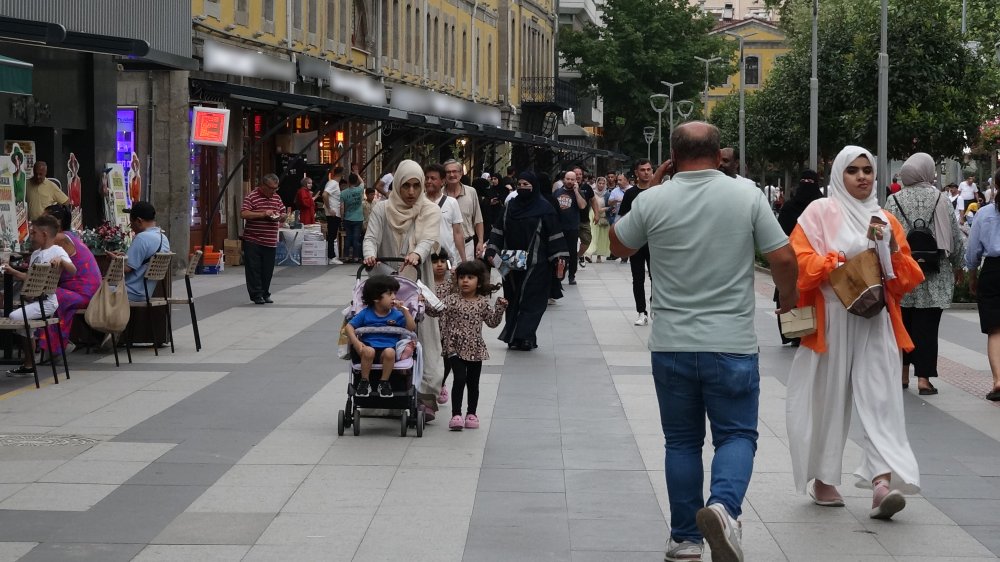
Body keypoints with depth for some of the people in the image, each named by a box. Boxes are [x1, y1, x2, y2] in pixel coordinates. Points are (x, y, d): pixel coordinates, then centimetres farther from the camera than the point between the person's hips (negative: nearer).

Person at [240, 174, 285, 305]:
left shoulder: (277, 198, 13)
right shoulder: (252, 197, -6)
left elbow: (284, 215, 22)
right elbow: (243, 214, -16)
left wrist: (281, 217, -3)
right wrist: (263, 214, -21)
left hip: (270, 242, 5)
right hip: (253, 241, -5)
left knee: (268, 270, 8)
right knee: (253, 269, -5)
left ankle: (265, 294, 18)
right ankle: (257, 295, 0)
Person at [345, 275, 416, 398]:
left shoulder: (396, 314, 8)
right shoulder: (365, 313, 6)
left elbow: (412, 328, 0)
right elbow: (350, 326, 3)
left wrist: (404, 310, -8)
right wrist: (356, 342, -13)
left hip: (388, 348, 1)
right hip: (369, 346, 0)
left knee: (389, 352, -34)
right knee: (368, 351, -35)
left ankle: (384, 383, -13)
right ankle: (364, 382, -14)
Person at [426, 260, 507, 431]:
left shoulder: (483, 302, 3)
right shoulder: (452, 299, -4)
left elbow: (492, 322, 9)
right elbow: (435, 310, -14)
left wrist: (500, 308, -4)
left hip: (475, 349, 3)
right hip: (455, 347, -3)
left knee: (473, 382, 11)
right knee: (459, 379, -13)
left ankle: (471, 413, 24)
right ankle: (456, 415, -9)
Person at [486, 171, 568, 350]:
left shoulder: (544, 208, -4)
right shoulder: (511, 206, 10)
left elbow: (554, 234, -5)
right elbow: (499, 229, 13)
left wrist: (559, 257, -11)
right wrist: (492, 251, 4)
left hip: (535, 264, -5)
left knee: (530, 300, -7)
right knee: (513, 299, 5)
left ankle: (523, 336, -8)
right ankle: (516, 336, 10)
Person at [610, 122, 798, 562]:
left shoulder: (653, 201, -3)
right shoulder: (747, 196, -5)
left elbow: (619, 246, 15)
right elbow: (783, 258, -4)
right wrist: (788, 300, 16)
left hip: (671, 345, 2)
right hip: (732, 345, -1)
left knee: (682, 441, 13)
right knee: (736, 434, 8)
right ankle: (723, 506, -20)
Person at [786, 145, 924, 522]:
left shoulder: (886, 220, 16)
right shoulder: (820, 213, 3)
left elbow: (909, 277, 14)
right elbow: (801, 263, -9)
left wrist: (891, 248, -4)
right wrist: (852, 255, -13)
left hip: (875, 323, 3)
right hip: (832, 321, -3)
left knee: (880, 399, -9)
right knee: (828, 400, 3)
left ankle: (882, 481, -19)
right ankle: (823, 479, 15)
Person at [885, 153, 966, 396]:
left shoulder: (894, 201, -3)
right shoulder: (940, 199, -4)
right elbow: (956, 237, 1)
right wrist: (958, 265, 16)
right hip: (934, 276, -1)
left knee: (903, 323, 14)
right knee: (927, 326, 1)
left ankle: (903, 373, 20)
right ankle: (923, 377, -1)